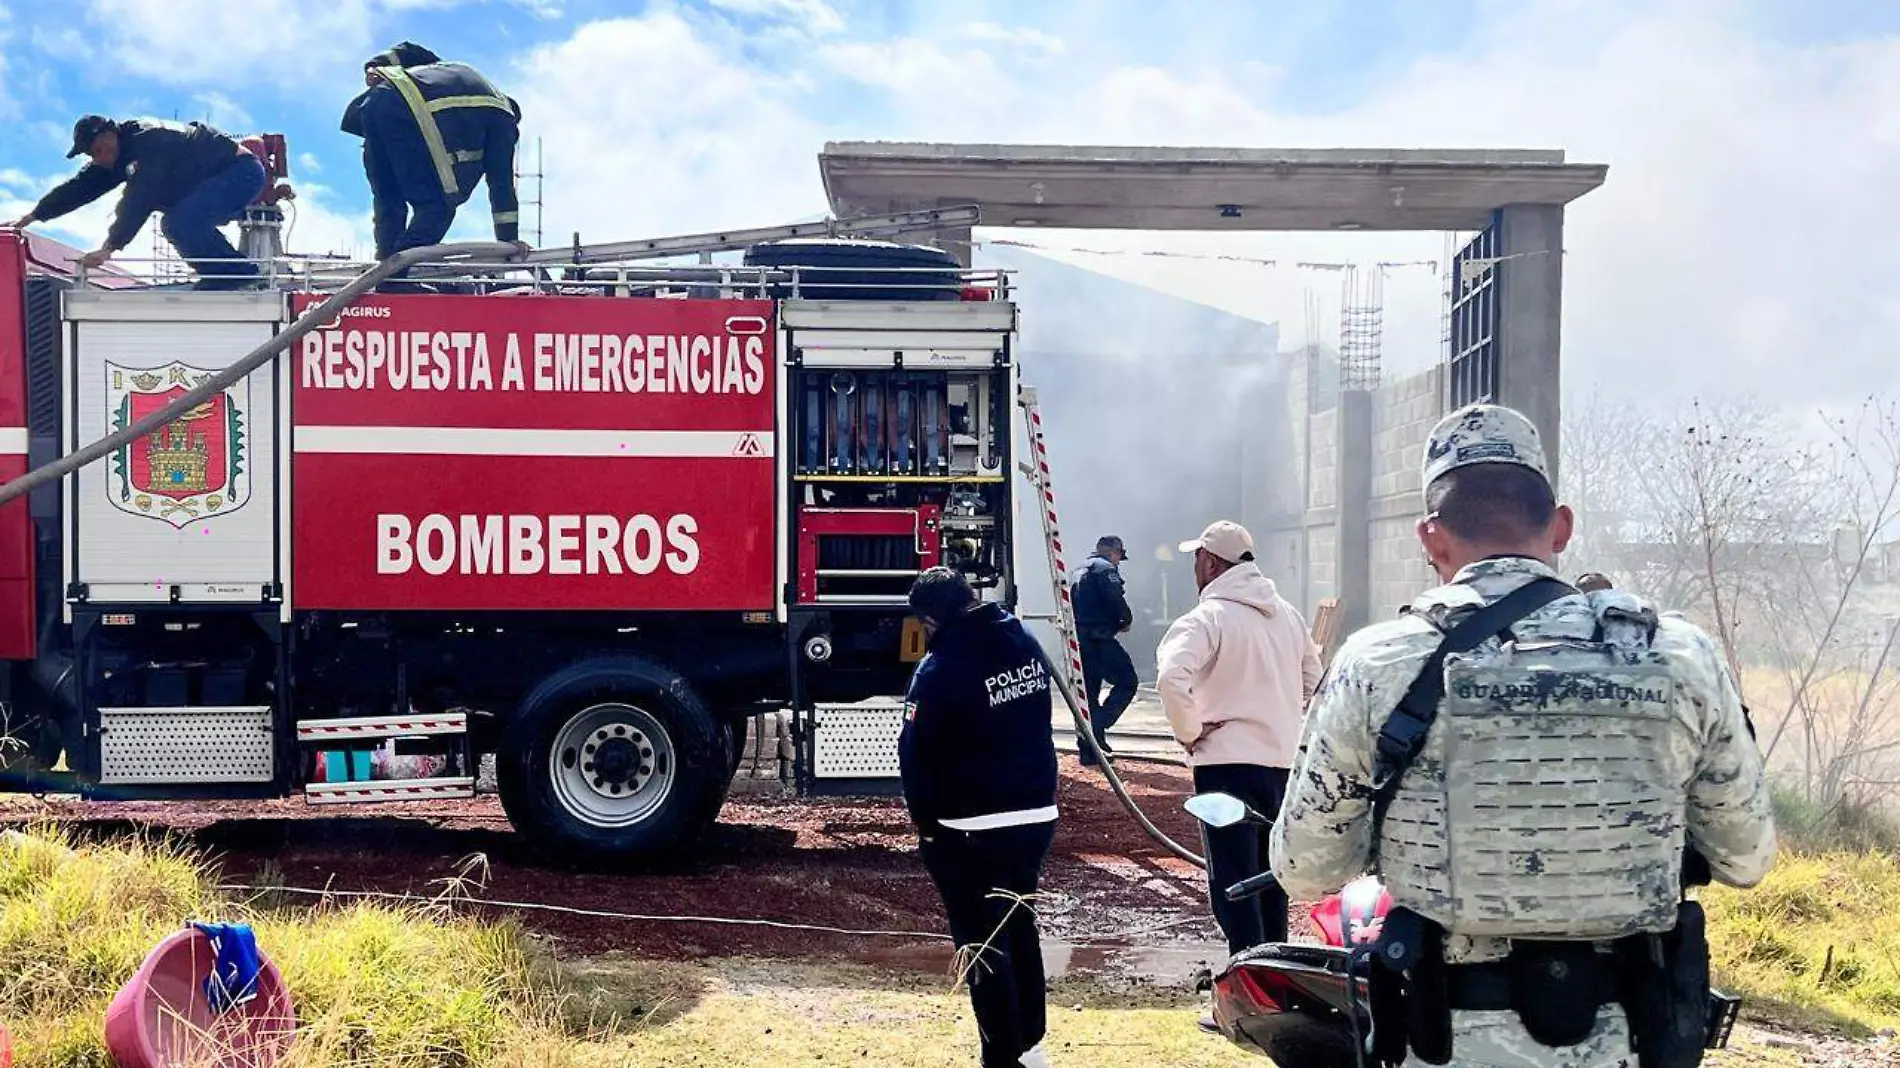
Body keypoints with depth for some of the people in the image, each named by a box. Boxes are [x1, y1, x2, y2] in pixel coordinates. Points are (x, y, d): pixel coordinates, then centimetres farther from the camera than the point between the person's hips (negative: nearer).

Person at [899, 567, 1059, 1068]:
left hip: (971, 829, -7)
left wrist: (926, 821, -2)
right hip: (1037, 815, 7)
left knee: (983, 944, 4)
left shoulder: (941, 666, -19)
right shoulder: (1026, 643, 2)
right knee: (1019, 926, 21)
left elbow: (916, 755, -15)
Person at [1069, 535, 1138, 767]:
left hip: (1077, 639, 9)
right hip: (1098, 640, -9)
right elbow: (1116, 600, -17)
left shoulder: (1079, 571, 23)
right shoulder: (1106, 569, -5)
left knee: (1088, 692, 11)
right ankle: (1097, 728, -15)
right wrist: (1126, 621, 2)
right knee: (1127, 682, -2)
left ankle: (1088, 751, 11)